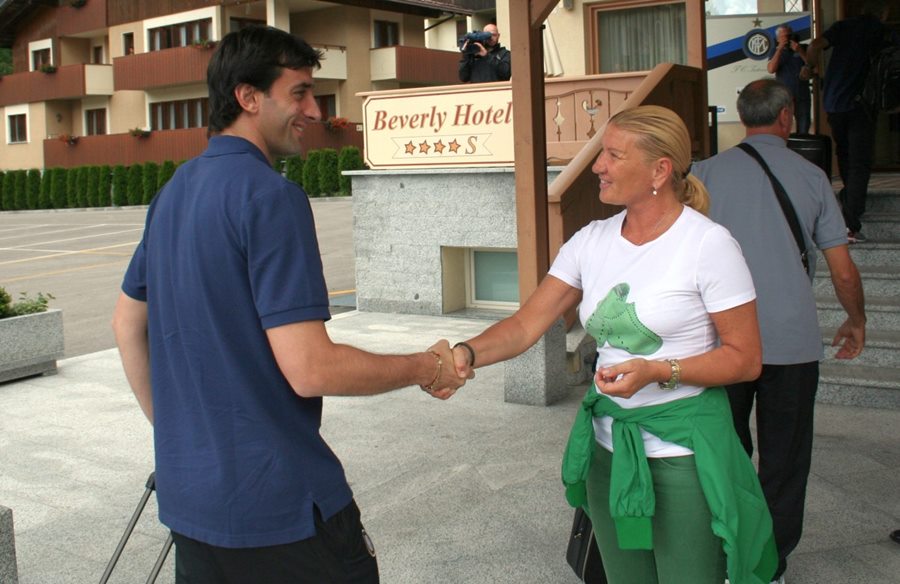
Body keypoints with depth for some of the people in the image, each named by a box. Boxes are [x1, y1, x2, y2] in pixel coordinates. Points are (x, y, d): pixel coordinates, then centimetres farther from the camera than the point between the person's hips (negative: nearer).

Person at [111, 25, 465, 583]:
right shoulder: (271, 196, -18)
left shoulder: (174, 192, 8)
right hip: (276, 499, -8)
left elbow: (127, 323, 17)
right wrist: (425, 370, -10)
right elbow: (310, 368, -24)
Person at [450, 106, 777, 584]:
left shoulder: (708, 244, -14)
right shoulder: (592, 241, 1)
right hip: (609, 447, 5)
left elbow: (745, 358, -11)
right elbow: (526, 324, -3)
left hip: (685, 451, -5)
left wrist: (659, 372, -25)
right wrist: (468, 353, -22)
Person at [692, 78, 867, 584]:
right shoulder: (811, 176, 1)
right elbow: (844, 272, 3)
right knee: (784, 459, 11)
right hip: (794, 340, 0)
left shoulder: (707, 172, 0)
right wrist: (857, 323, 21)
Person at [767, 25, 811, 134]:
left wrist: (800, 51, -14)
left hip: (802, 97, 1)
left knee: (803, 132, 3)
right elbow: (771, 70, -8)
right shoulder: (776, 52, 8)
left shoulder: (803, 49, 8)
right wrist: (780, 49, -13)